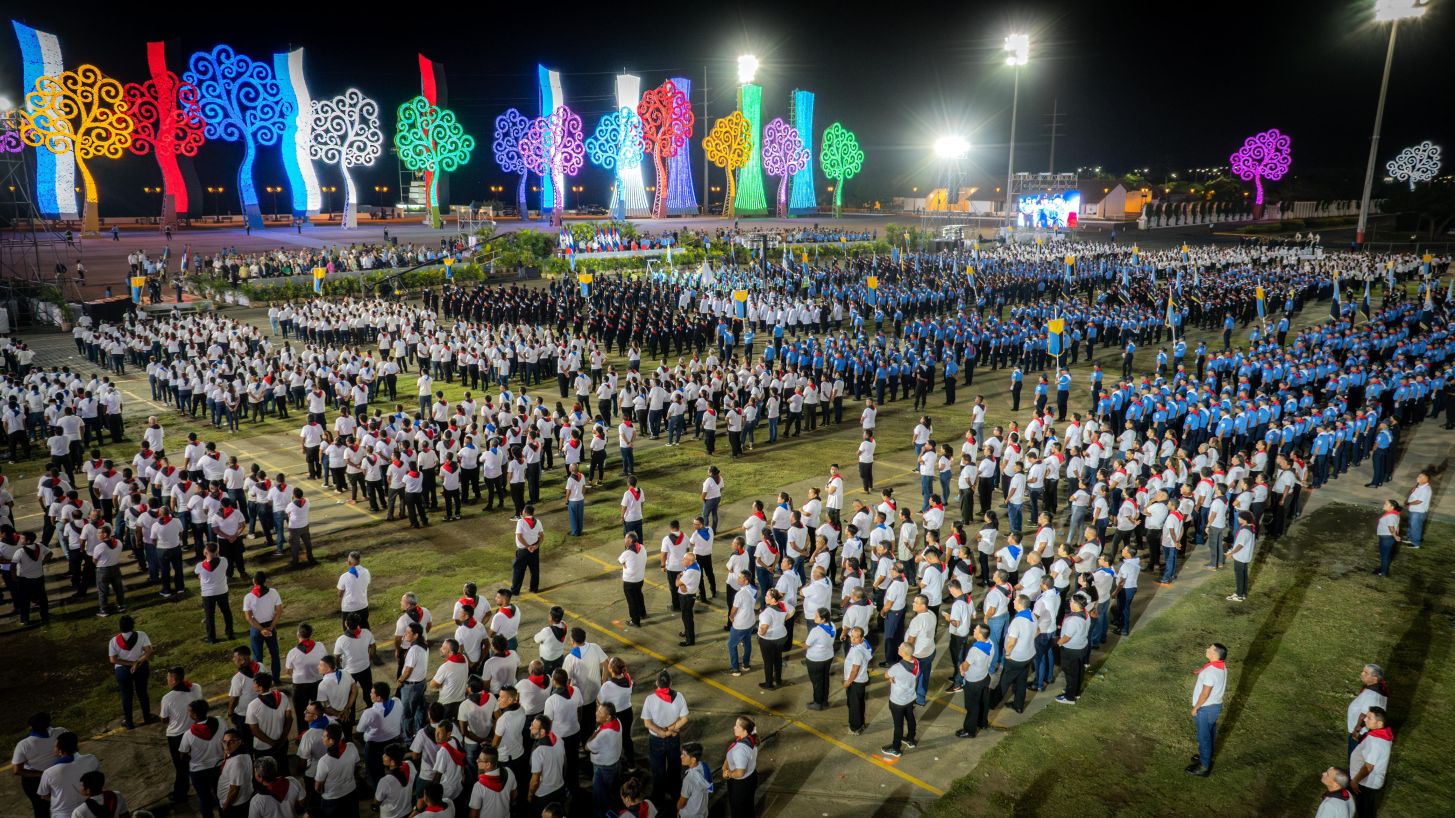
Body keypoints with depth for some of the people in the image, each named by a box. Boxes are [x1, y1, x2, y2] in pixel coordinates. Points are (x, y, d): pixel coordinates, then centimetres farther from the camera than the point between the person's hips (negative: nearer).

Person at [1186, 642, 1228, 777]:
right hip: (1215, 705, 9)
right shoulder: (1221, 666, -3)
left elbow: (1205, 694, -25)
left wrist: (1195, 708, -14)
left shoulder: (1211, 671, -31)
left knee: (1204, 737, 6)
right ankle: (1207, 757, 41)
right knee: (1210, 733, 24)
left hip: (1206, 708, -9)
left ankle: (1204, 767, 18)